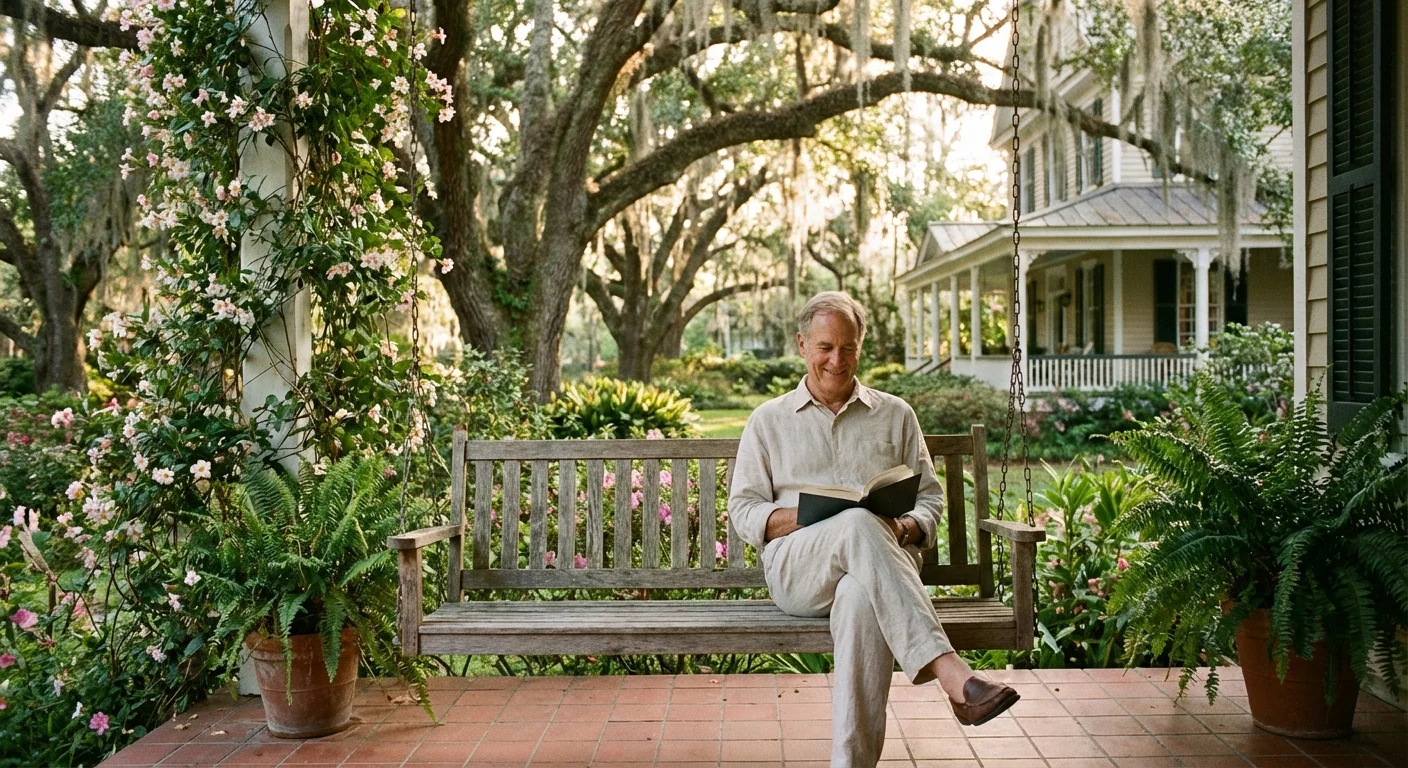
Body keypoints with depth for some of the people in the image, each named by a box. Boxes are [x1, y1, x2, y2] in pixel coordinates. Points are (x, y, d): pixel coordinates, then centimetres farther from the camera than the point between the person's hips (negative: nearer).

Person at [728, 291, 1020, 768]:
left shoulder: (895, 415, 22)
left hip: (878, 563, 1)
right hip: (795, 569, -1)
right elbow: (743, 510, 11)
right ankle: (953, 675, -49)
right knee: (859, 526, -38)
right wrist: (807, 518, -9)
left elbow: (930, 499, 18)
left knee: (861, 597, -40)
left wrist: (905, 527, -7)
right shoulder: (769, 420, 18)